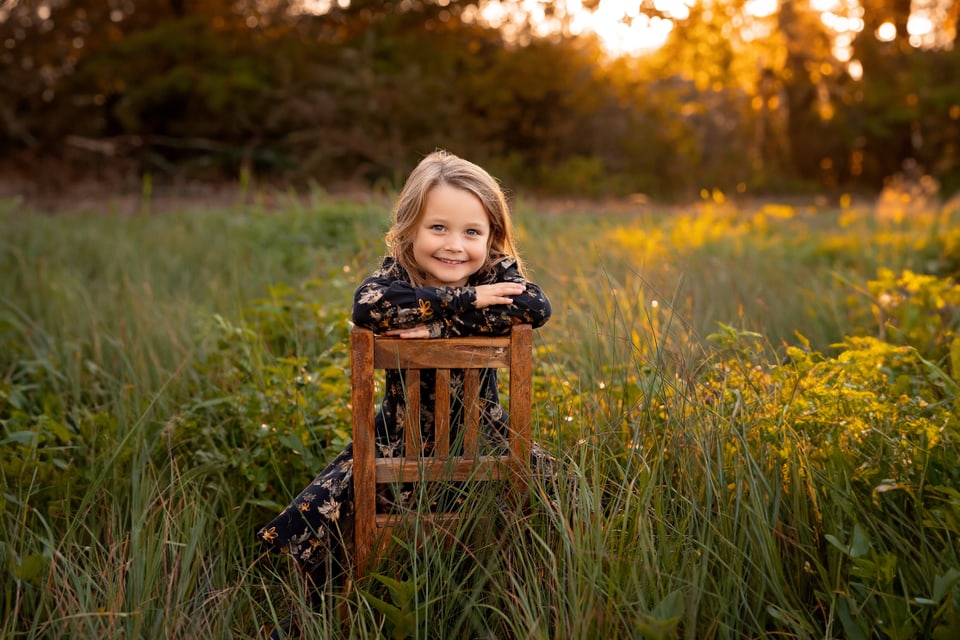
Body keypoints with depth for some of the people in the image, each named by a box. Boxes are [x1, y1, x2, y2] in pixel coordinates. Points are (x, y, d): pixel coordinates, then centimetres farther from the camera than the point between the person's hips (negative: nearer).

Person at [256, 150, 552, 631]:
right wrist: (464, 300, -33)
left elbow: (536, 307, -30)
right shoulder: (396, 272, -10)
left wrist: (437, 325, -30)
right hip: (400, 435, -1)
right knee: (317, 509, -14)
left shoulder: (497, 272, -7)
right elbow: (367, 305, -34)